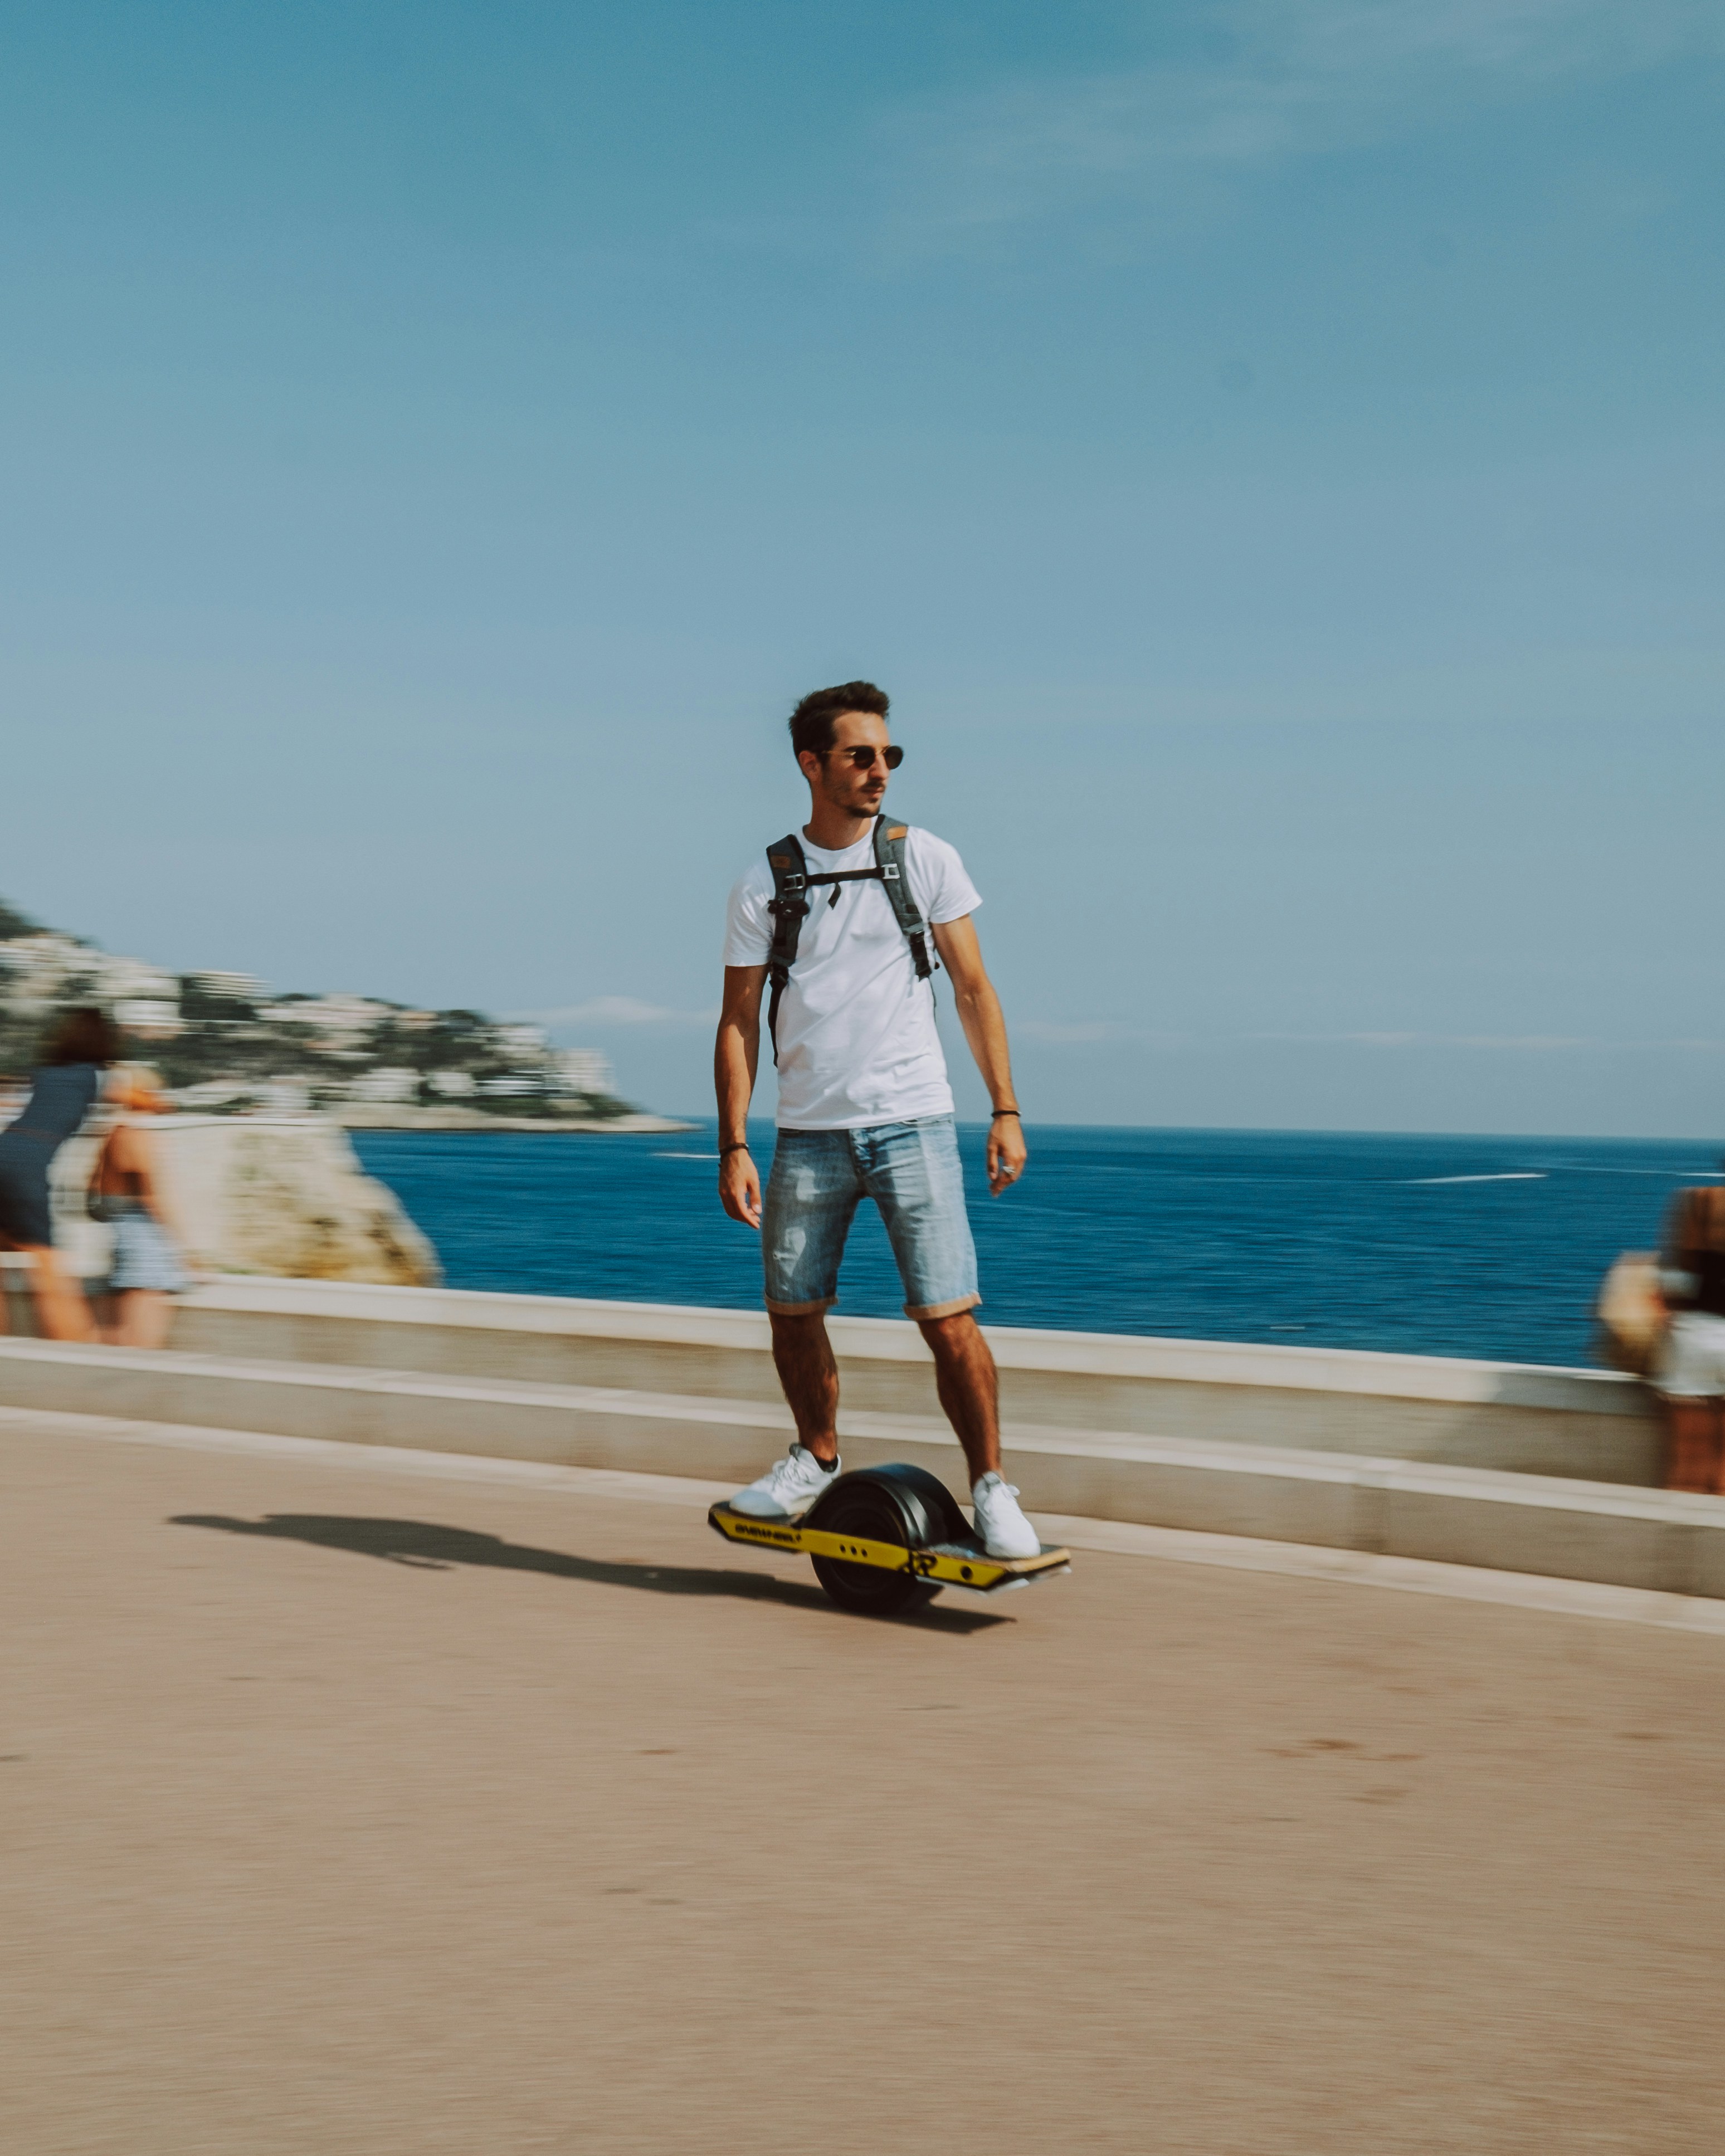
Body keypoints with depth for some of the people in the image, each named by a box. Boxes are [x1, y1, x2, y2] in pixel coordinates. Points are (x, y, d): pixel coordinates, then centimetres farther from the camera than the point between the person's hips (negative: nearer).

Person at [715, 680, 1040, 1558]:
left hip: (912, 1124, -2)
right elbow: (739, 1023, 5)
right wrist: (733, 1148, -2)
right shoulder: (764, 884, 3)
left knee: (948, 1320, -8)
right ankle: (816, 1461, 33)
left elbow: (974, 990, 5)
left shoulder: (926, 860, 3)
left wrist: (1006, 1110, -2)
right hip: (808, 1133, 2)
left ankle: (991, 1489, 5)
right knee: (792, 1313, 11)